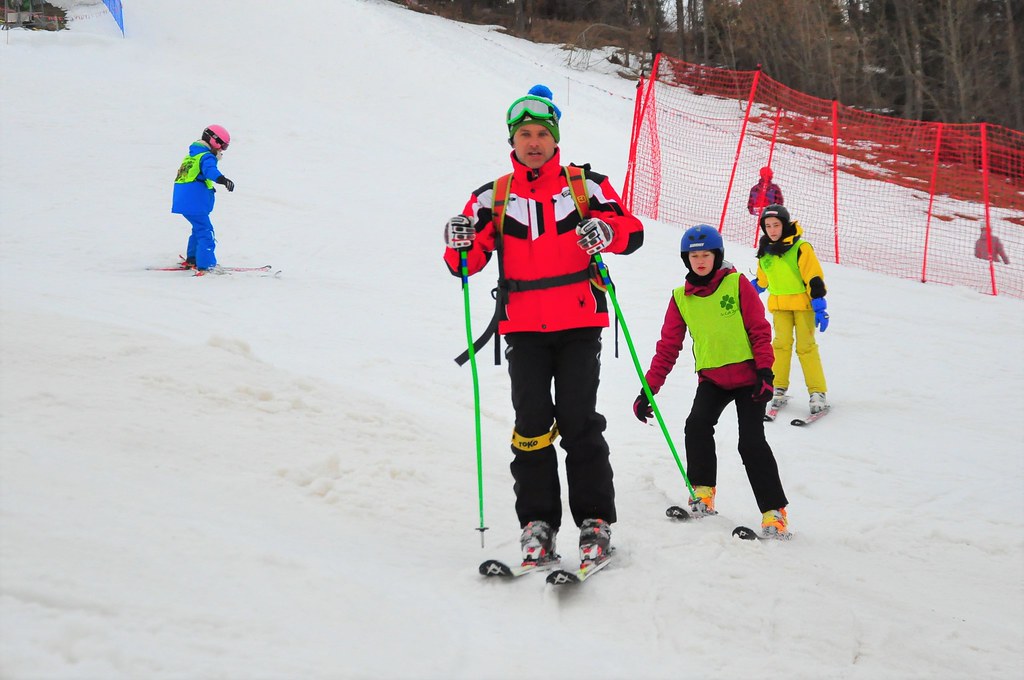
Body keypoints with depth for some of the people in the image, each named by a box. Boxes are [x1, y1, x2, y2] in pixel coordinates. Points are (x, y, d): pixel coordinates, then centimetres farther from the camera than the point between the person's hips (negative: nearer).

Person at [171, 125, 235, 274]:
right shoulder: (206, 157, -11)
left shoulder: (192, 155, 22)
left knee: (199, 228, 24)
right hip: (194, 203, -10)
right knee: (205, 232, -11)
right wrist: (223, 180, -51)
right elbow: (210, 170, -34)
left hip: (184, 201, 10)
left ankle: (192, 259, 34)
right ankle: (206, 265, -19)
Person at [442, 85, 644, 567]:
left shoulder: (585, 185, 7)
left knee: (578, 422, -7)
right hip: (523, 328, 2)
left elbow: (632, 231, 1)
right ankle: (537, 523, 3)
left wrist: (607, 231, -21)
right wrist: (460, 244, -15)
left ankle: (595, 521, 2)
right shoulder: (492, 198, 11)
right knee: (532, 423, -5)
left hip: (579, 324, -2)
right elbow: (468, 262, 8)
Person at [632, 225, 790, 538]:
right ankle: (702, 493, -5)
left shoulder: (737, 284, -5)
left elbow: (759, 330, -5)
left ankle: (774, 512, -1)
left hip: (746, 375, -3)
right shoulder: (680, 298, 4)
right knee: (696, 425, -21)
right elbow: (668, 346, 4)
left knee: (752, 442, -11)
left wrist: (765, 371, -14)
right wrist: (648, 389, -2)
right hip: (712, 379, 3)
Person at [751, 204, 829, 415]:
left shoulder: (801, 248, -13)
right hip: (779, 304, 4)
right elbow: (762, 280, 22)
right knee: (781, 343, -6)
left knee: (806, 346, -5)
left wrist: (819, 307, -15)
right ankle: (779, 388, 1)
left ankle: (817, 392, -2)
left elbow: (814, 279, -13)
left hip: (802, 302, -4)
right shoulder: (765, 251, 5)